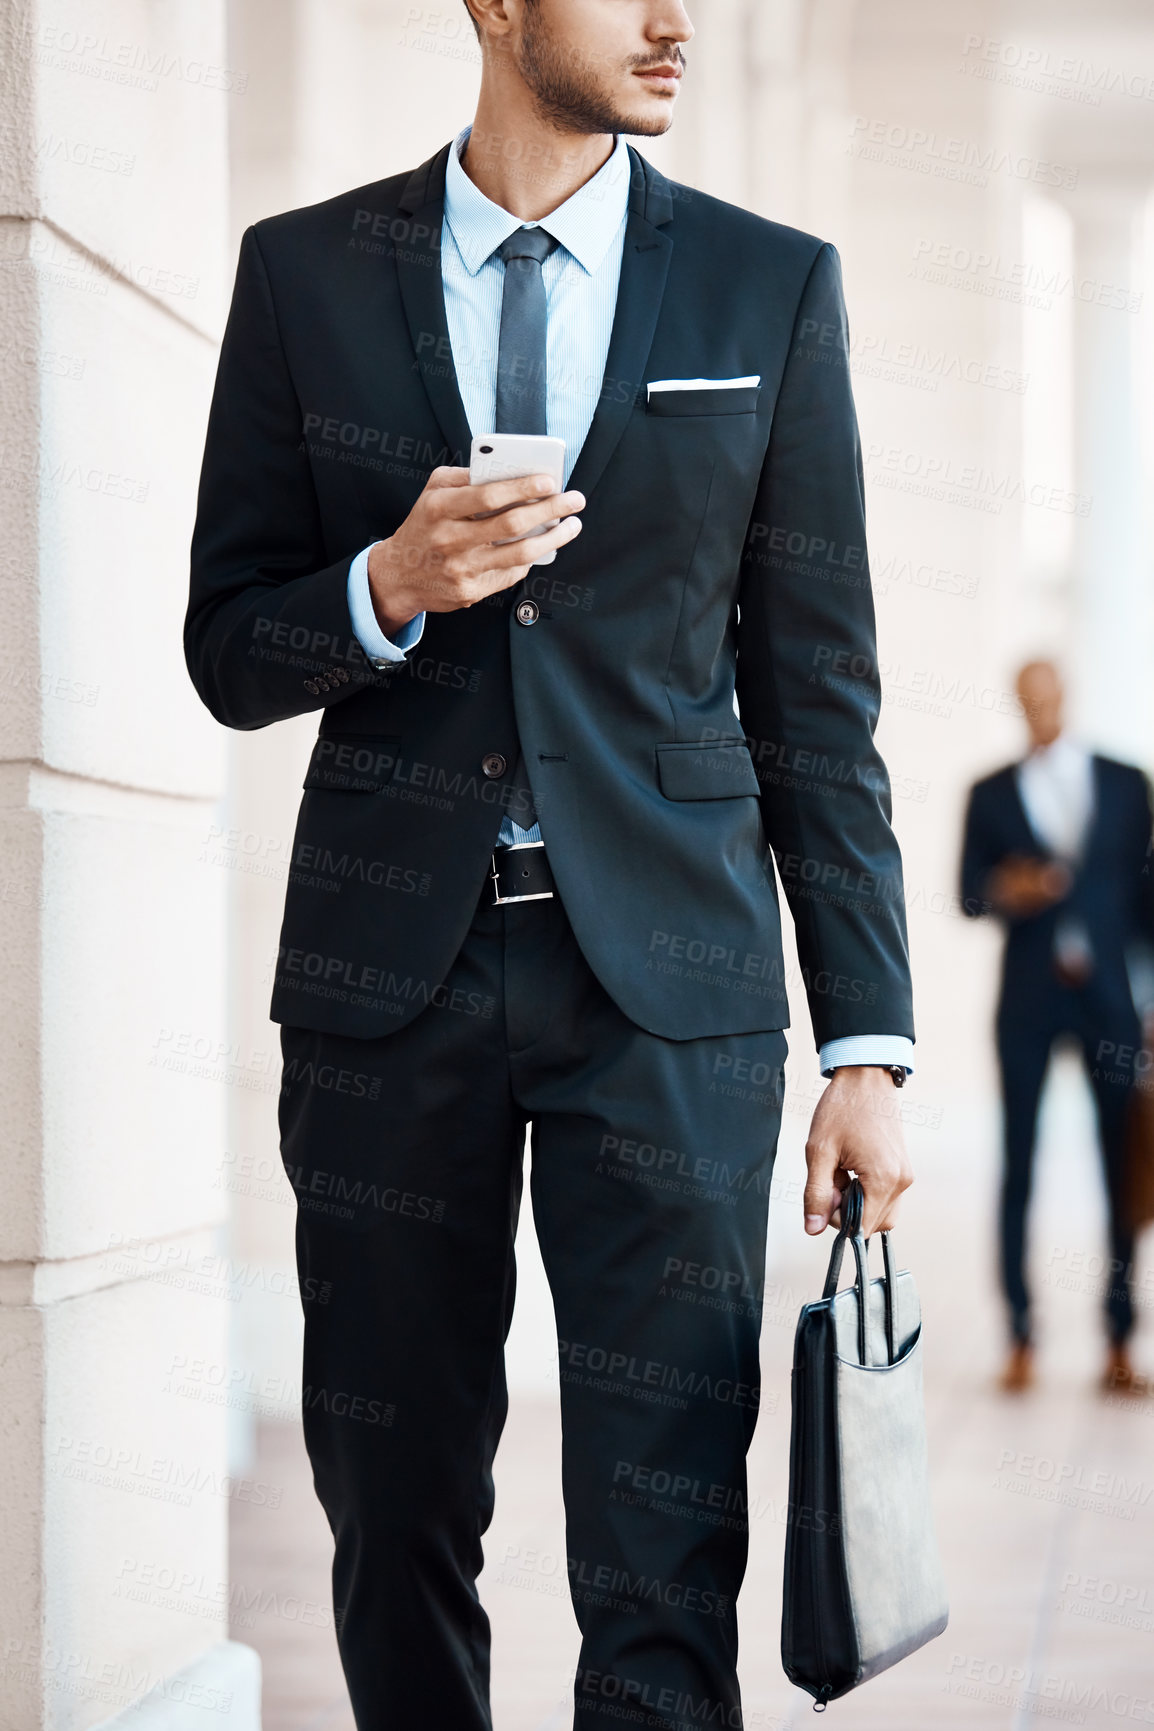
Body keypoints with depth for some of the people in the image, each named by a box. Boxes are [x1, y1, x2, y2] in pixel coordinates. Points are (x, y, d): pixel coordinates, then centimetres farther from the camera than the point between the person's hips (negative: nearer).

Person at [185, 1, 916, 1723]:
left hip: (667, 979, -1)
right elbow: (229, 654, 8)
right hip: (390, 968, 1)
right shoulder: (306, 274, 5)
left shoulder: (773, 287, 4)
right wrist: (387, 589, -15)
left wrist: (870, 1042, -1)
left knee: (665, 1553, -5)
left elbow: (818, 689, 4)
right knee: (397, 1515, 9)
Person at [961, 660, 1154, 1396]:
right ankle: (1021, 1338, 4)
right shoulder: (991, 795, 8)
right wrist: (1005, 890, -17)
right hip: (1029, 996, 0)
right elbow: (967, 893, 5)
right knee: (1019, 1165, -1)